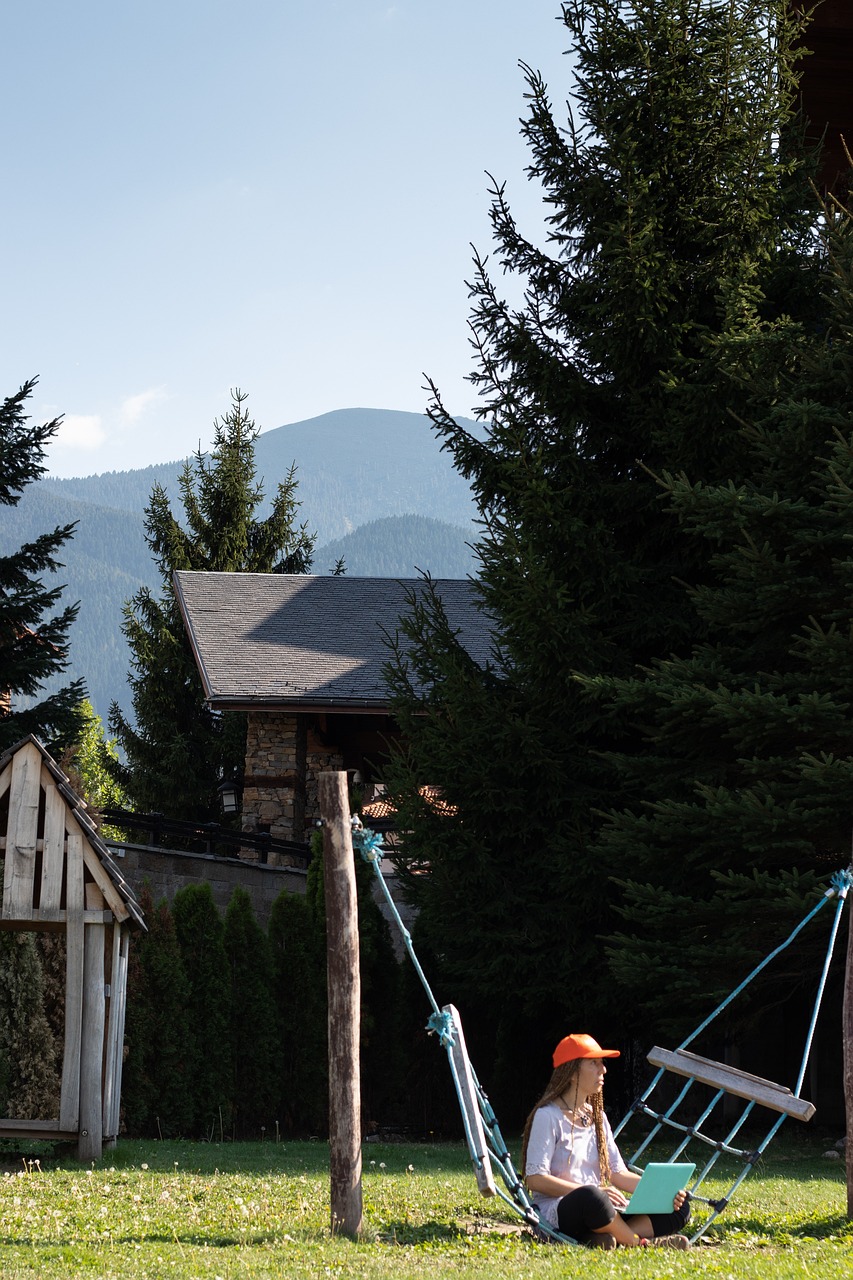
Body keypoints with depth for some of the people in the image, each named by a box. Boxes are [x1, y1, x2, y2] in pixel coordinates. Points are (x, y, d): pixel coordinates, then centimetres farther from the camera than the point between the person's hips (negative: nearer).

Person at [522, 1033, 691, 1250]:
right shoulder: (548, 1116, -4)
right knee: (591, 1197, -43)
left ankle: (603, 1239, -31)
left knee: (679, 1206, -9)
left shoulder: (597, 1117, 19)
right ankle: (641, 1244, -22)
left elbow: (618, 1174, 15)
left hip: (600, 1212, 8)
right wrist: (591, 1191, -23)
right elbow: (535, 1179, -13)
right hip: (557, 1214, -8)